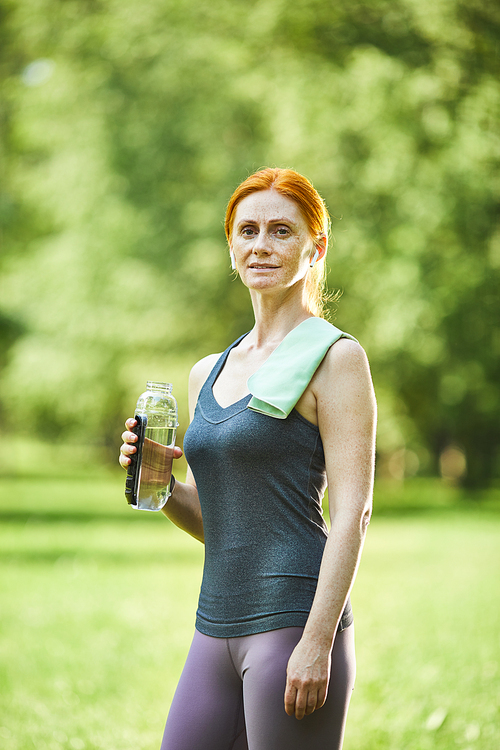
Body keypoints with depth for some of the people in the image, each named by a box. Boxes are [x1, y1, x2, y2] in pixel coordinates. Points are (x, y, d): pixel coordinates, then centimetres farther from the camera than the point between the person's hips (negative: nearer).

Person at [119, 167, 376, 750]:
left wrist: (317, 642, -18)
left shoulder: (335, 357, -5)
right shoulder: (207, 373, 15)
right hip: (217, 628, 7)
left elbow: (352, 512, -11)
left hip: (294, 616, -7)